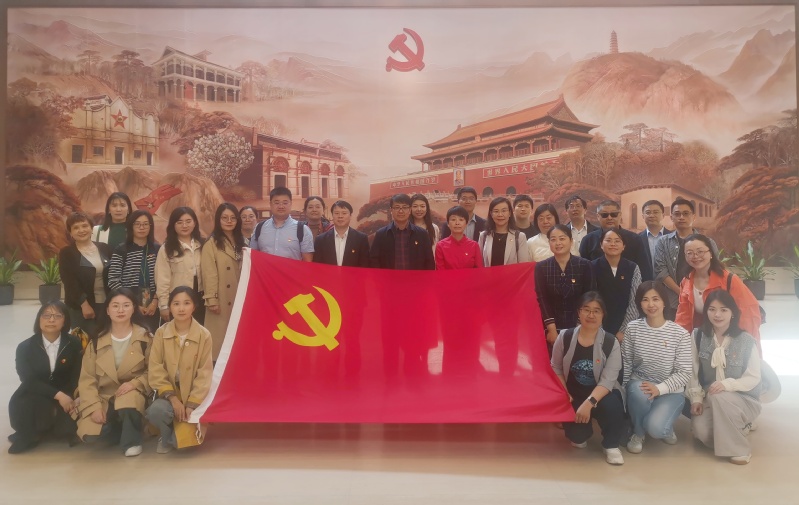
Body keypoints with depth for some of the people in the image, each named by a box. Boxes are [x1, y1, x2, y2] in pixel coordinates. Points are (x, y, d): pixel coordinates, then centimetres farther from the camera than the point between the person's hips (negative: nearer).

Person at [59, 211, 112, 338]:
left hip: (106, 304, 3)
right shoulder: (66, 253, -1)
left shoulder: (104, 248, 10)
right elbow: (69, 281, -9)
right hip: (80, 307, -3)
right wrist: (84, 303, -16)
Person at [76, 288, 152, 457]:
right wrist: (94, 407, -14)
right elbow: (87, 379, -1)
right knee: (89, 434, -23)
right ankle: (121, 431, 9)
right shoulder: (97, 341, 2)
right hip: (104, 396, 2)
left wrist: (134, 384, -20)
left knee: (128, 403, -38)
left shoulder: (145, 337, -2)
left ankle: (132, 440, -11)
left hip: (132, 394, -2)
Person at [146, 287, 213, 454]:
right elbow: (155, 370, -7)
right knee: (155, 411, -31)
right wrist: (172, 398, -17)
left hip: (194, 397, -1)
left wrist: (191, 404, -15)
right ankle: (167, 437, 4)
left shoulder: (204, 335, -8)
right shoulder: (161, 333, -4)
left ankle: (175, 437, 19)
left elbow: (204, 374, -7)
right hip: (169, 394, 1)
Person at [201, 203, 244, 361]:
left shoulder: (241, 242, 15)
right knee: (220, 336, -1)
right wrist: (212, 300, -16)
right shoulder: (211, 243, -6)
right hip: (221, 299, -6)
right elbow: (209, 274, -11)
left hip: (239, 297, 6)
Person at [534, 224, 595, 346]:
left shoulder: (584, 265, -2)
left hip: (577, 327, 0)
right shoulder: (541, 267, 0)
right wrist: (552, 329, -11)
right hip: (552, 328, 1)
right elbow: (542, 300, -4)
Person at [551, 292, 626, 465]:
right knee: (576, 435, -19)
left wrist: (589, 402, -33)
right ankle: (580, 435, 25)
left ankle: (611, 445, -3)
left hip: (601, 394, -1)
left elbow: (608, 380, -19)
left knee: (612, 406, -36)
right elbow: (556, 368, 5)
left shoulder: (611, 343, -13)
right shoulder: (565, 337, -7)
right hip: (573, 394, 2)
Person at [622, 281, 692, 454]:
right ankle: (638, 433, -5)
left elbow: (685, 373, -12)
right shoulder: (632, 328, -4)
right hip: (639, 385, 2)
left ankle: (666, 427, 13)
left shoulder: (680, 334, -10)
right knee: (639, 391, -36)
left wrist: (660, 388, -25)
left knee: (655, 428, -28)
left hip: (670, 392, -1)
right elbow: (625, 364, 0)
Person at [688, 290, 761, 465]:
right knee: (700, 430, -26)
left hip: (744, 399, -2)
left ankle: (738, 448, -15)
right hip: (710, 400, 3)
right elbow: (693, 372, -1)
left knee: (718, 397, -36)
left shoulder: (746, 340, -11)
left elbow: (753, 378, -10)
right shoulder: (698, 336, -3)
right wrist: (696, 398, -11)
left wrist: (727, 384, -26)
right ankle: (734, 429, 8)